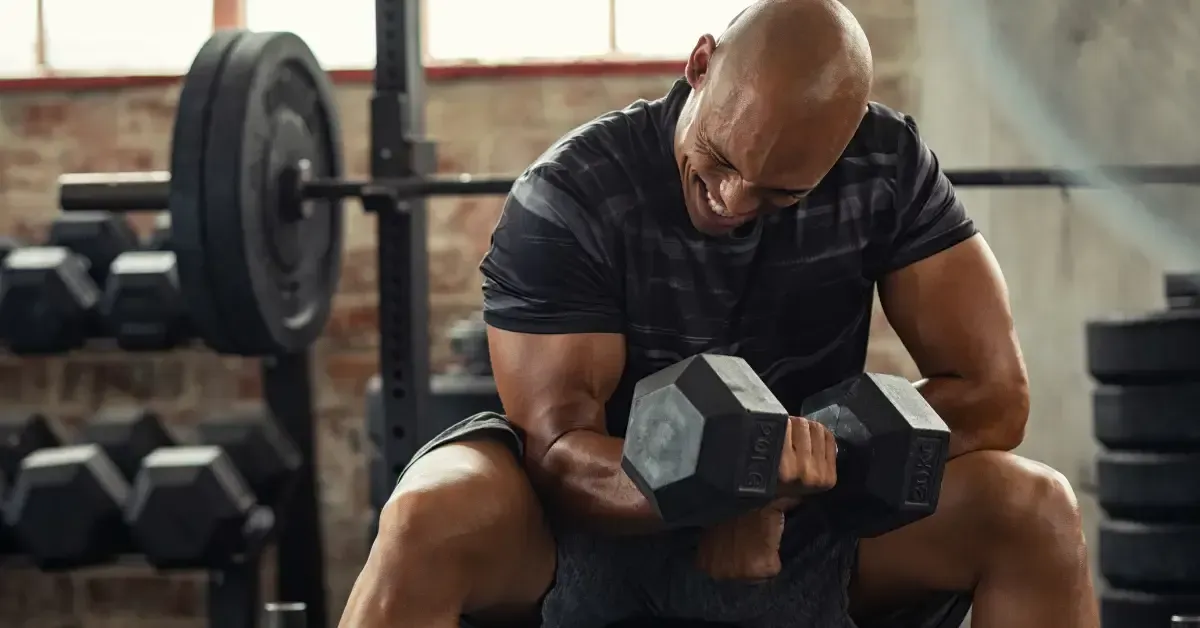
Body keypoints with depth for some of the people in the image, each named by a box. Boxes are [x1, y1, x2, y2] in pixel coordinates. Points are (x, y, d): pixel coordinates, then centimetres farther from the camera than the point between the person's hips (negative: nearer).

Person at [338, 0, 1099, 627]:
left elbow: (992, 389, -14)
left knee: (1035, 509, -21)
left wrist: (784, 485, -27)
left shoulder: (889, 169, -13)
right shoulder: (568, 198, -21)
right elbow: (560, 450, -23)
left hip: (803, 527, 3)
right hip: (606, 514, -2)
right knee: (430, 519, -34)